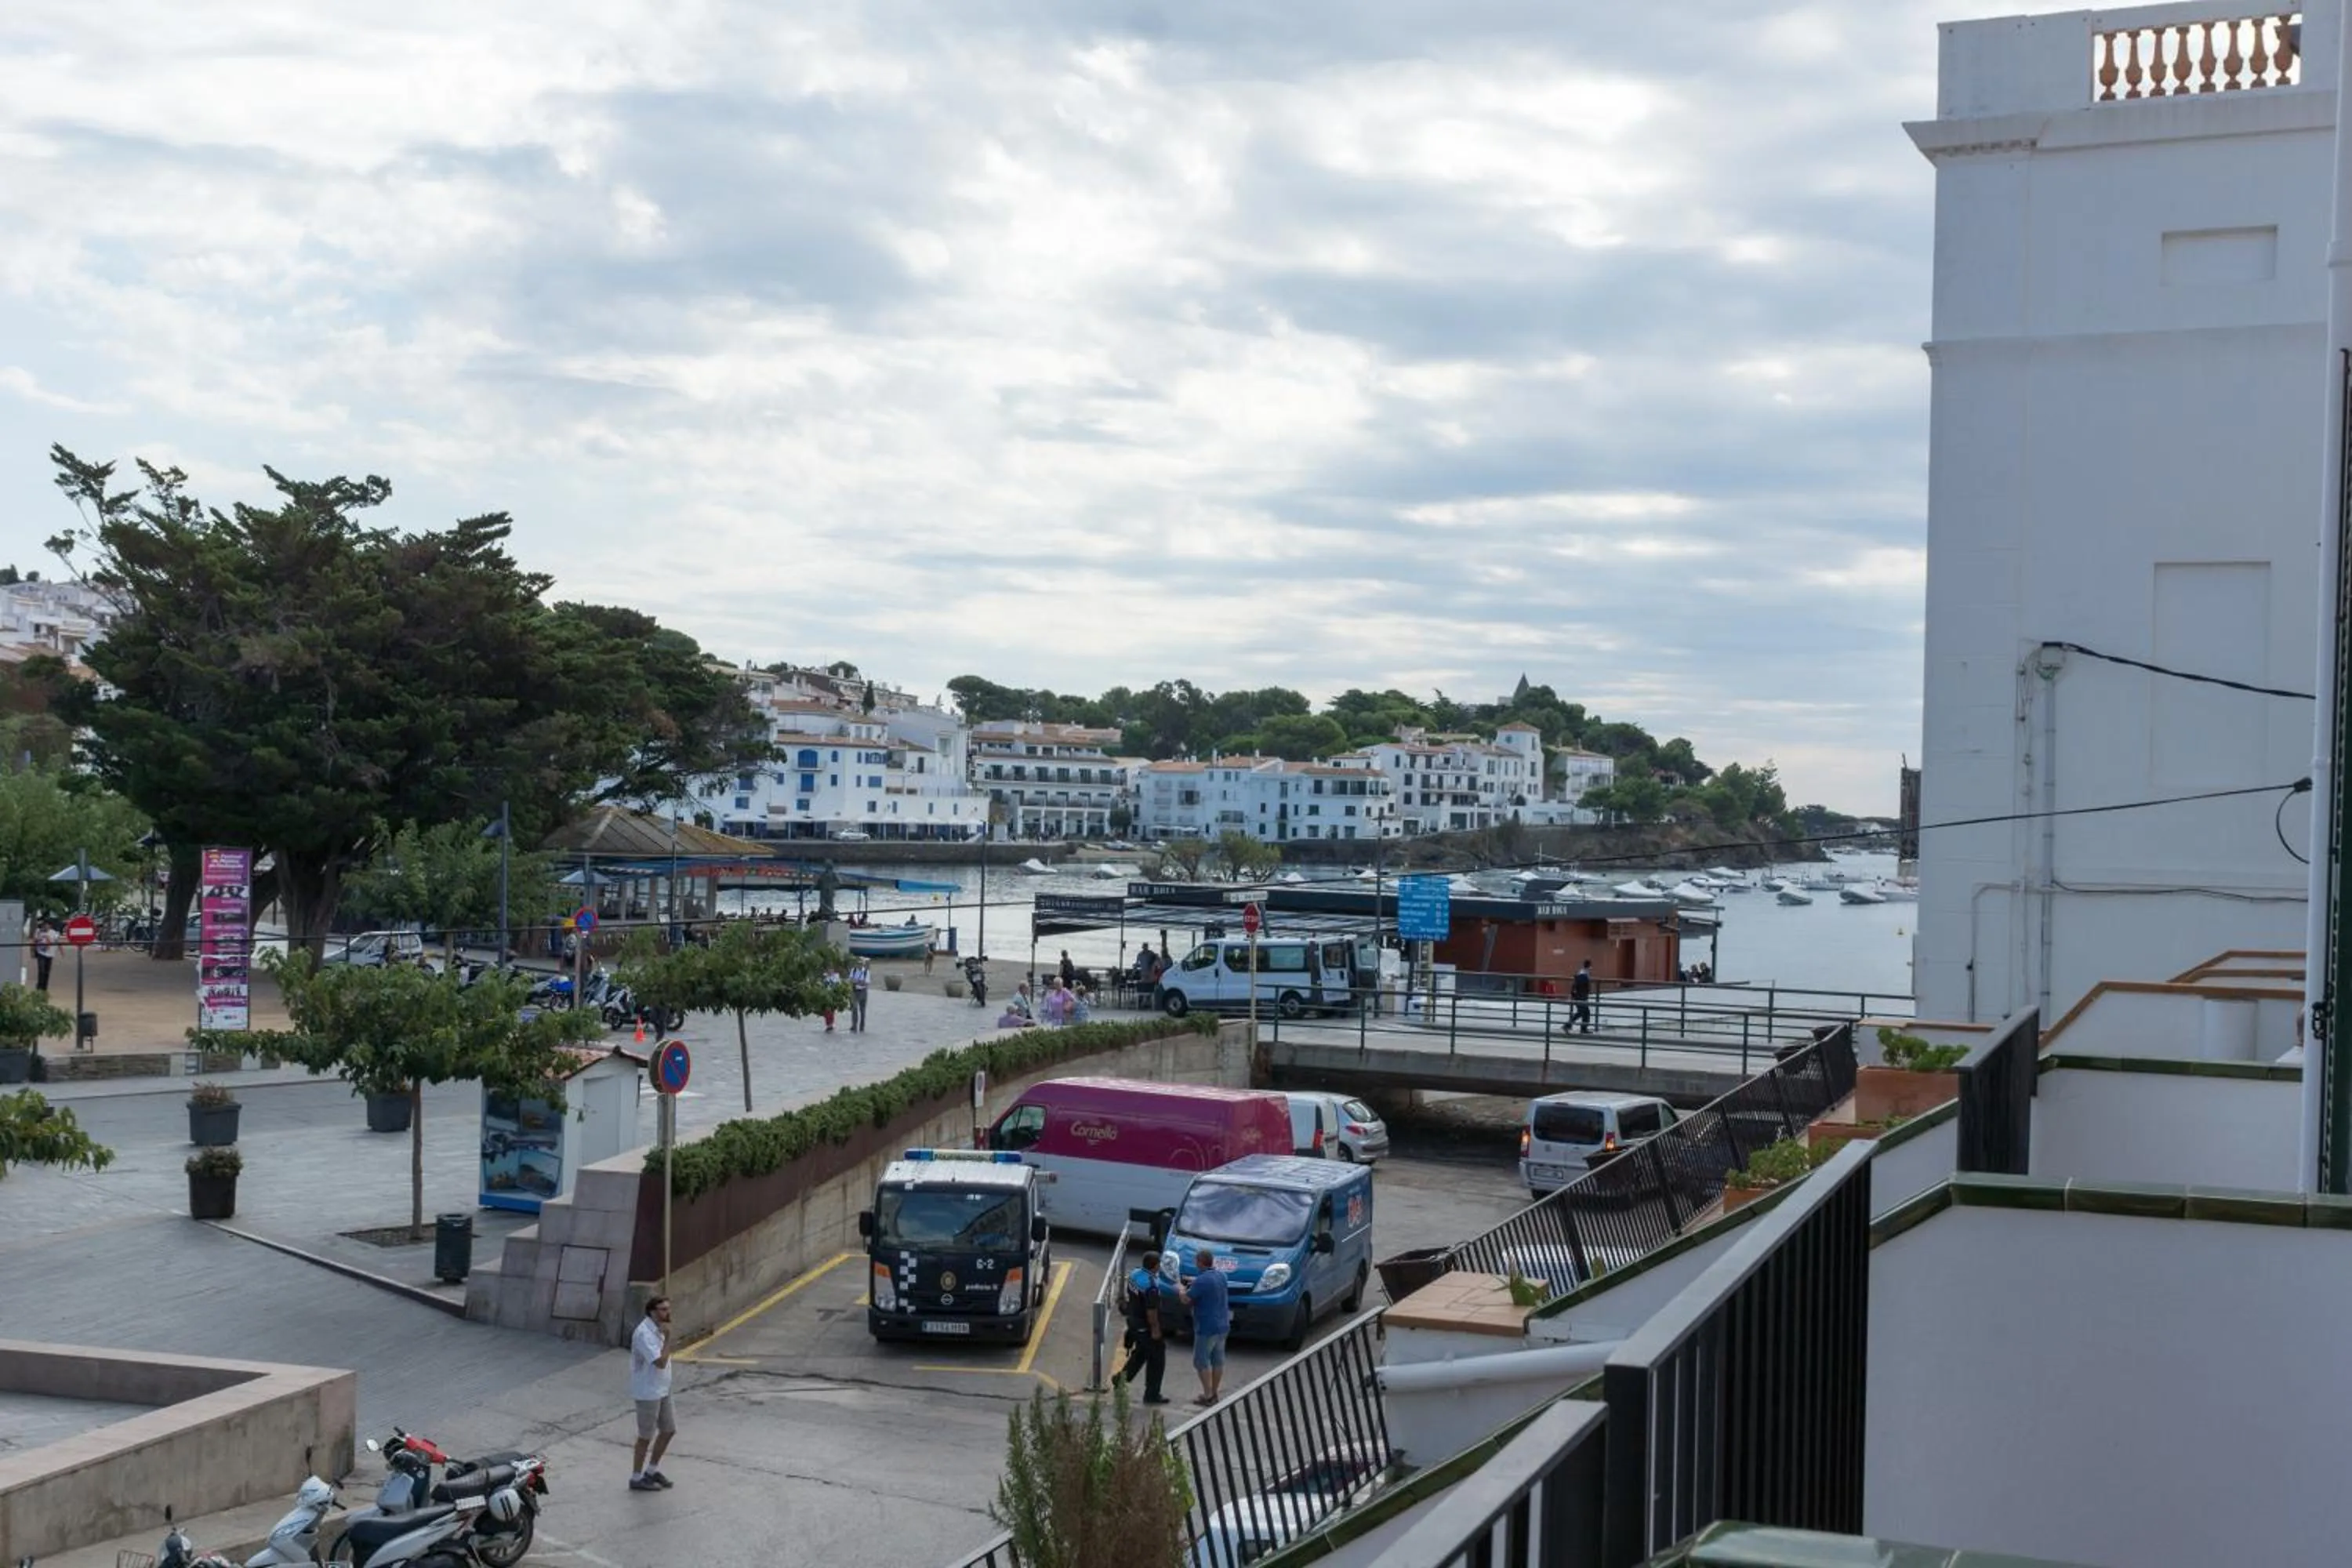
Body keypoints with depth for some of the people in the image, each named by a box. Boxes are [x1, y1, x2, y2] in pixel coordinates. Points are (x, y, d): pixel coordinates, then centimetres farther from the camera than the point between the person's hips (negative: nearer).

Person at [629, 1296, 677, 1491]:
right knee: (646, 1436, 3)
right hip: (648, 1393, -9)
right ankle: (636, 1479, 16)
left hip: (661, 1390, 9)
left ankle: (652, 1471, 31)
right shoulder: (644, 1334, -24)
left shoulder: (657, 1330, 7)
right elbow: (660, 1362, -29)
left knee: (668, 1430, 15)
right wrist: (667, 1337, -26)